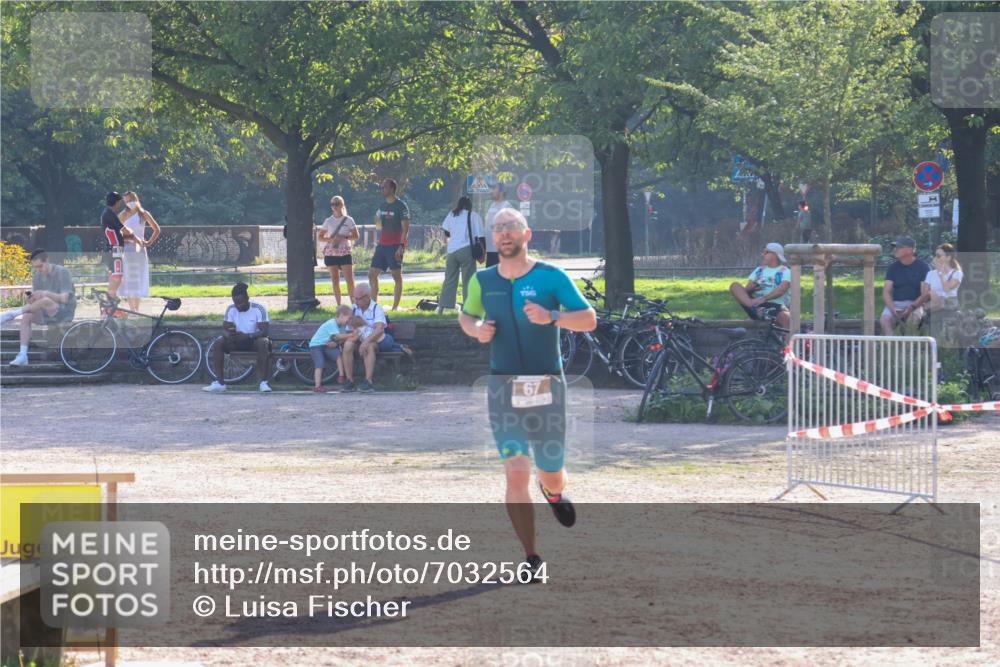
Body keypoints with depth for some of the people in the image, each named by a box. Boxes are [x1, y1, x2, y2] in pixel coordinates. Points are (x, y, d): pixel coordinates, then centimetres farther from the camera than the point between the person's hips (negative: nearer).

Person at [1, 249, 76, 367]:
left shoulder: (62, 272, -13)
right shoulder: (37, 276, 6)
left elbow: (64, 298, -22)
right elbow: (34, 299, 6)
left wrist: (46, 293, -37)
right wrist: (31, 299, -18)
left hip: (64, 313, -6)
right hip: (48, 314, 6)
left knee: (45, 301, -36)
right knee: (26, 317, -22)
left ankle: (12, 313, -22)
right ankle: (22, 356, -25)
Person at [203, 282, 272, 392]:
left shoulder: (258, 308, -15)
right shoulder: (231, 309, -4)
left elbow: (264, 331, -22)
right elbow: (224, 329, -6)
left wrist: (246, 336, -38)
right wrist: (229, 335, -32)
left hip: (255, 339, -4)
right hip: (238, 342, 4)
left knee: (263, 343, -39)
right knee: (217, 344, -21)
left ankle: (263, 382, -38)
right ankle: (220, 383, -21)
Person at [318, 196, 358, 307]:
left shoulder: (348, 220, 2)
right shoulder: (328, 221, 5)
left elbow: (356, 236, 2)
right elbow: (320, 237, 7)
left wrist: (344, 237, -15)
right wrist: (330, 239, -12)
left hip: (345, 252, -2)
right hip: (331, 253, 2)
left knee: (350, 279, -9)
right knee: (335, 281, 2)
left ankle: (354, 304, -5)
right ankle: (339, 305, 8)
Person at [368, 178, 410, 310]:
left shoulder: (401, 206, -7)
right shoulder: (382, 206, 14)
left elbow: (405, 228, -12)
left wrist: (401, 246, -20)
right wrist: (377, 220, -1)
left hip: (395, 245, -8)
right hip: (382, 245, 8)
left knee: (397, 276, -5)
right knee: (372, 274, 4)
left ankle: (395, 307, -4)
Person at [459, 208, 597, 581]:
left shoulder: (551, 277, -3)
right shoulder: (483, 281, 6)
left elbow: (589, 319, -7)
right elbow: (465, 316, 23)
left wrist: (551, 317, -24)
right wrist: (476, 330, 0)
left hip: (546, 388, -1)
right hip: (503, 389, 1)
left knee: (552, 477, 9)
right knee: (516, 476, -12)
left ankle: (553, 493, 48)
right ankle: (531, 558, -4)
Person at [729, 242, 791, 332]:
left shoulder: (785, 271, 5)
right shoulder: (759, 270, 21)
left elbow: (781, 290, -14)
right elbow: (746, 290, 13)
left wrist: (764, 298, -28)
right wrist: (752, 287, -12)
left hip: (776, 305, -4)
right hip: (757, 303, 4)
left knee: (785, 317, -40)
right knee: (734, 286, -15)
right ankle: (753, 307, -38)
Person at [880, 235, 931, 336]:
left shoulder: (922, 267, 1)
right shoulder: (893, 267, 10)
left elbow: (927, 293, -4)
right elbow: (886, 292, 5)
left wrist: (912, 307, -18)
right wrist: (893, 309, -14)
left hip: (915, 304, -3)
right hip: (895, 304, 3)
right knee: (884, 319, -29)